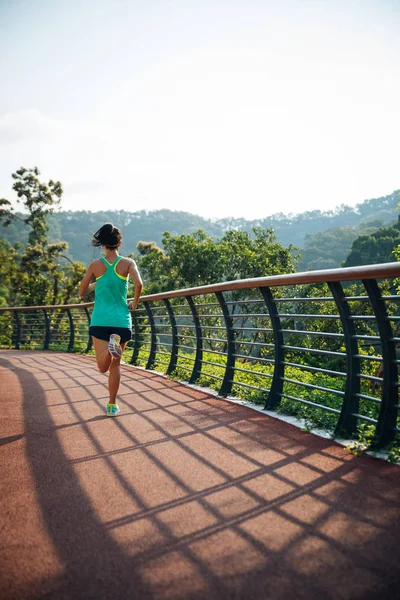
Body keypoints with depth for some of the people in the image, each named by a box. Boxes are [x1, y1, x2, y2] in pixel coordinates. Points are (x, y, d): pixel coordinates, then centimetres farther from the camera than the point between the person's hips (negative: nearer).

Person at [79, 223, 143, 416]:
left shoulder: (95, 265, 2)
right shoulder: (128, 263, -1)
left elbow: (81, 293, 8)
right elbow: (139, 284, -17)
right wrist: (135, 302, 0)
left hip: (100, 320, 0)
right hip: (121, 320, 1)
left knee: (103, 367, -1)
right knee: (115, 364, 15)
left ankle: (111, 345, -33)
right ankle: (112, 405, 17)